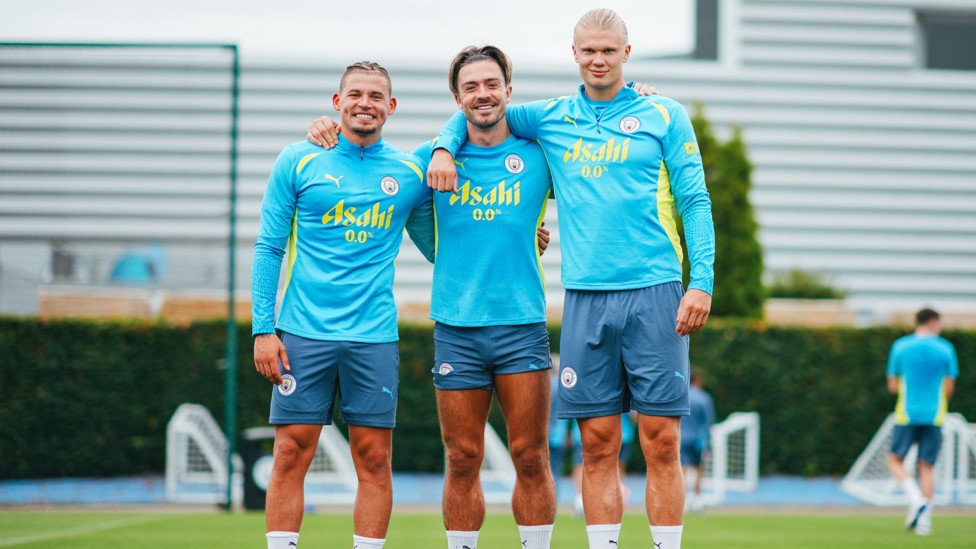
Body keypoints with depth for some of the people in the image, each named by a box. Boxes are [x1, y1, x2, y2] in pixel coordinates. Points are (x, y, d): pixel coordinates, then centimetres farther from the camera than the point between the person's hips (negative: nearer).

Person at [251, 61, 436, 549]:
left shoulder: (410, 173, 8)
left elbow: (437, 248, 19)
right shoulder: (298, 162, 3)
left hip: (374, 335, 2)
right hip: (304, 331, -1)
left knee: (374, 460, 1)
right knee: (291, 455, -3)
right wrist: (263, 327, -3)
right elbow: (268, 248, 3)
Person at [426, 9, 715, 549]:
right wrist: (444, 147, 6)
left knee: (660, 442, -4)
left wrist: (701, 281, -8)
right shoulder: (551, 118, 14)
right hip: (585, 296, 2)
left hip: (653, 291, -2)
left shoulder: (665, 116, 7)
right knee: (598, 446, 2)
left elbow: (694, 202, 3)